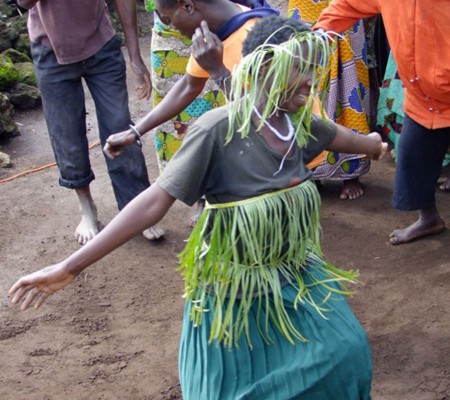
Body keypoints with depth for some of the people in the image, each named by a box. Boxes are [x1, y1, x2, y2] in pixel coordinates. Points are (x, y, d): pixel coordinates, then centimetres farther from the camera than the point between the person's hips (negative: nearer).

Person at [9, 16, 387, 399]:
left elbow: (337, 135, 19)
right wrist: (70, 267, -32)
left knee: (344, 353, 8)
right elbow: (156, 200, -28)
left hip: (296, 273, 6)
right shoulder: (218, 129, -26)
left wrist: (373, 145, 43)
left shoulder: (298, 121, -6)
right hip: (235, 285, -6)